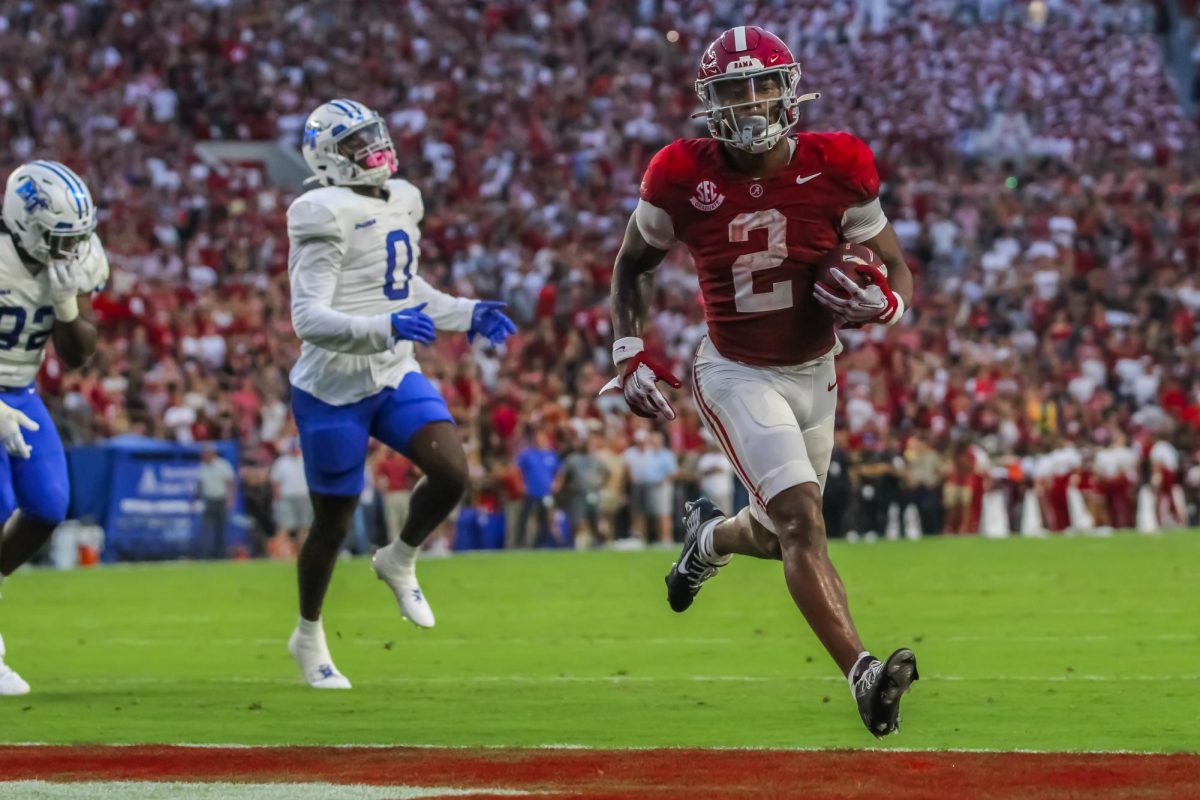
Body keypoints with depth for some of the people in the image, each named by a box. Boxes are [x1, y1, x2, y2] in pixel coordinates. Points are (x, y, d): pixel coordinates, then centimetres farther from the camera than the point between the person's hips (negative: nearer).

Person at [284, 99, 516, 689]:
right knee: (333, 523, 5)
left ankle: (399, 561, 15)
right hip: (334, 387, -6)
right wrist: (385, 328, -37)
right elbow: (309, 319, -25)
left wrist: (468, 314, 9)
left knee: (451, 473, -15)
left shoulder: (402, 203, 6)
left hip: (395, 376, 6)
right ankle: (308, 637, 29)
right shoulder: (326, 217, -19)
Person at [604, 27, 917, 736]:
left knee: (779, 534, 17)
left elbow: (902, 273, -1)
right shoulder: (685, 179, -13)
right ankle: (862, 672, -33)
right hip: (736, 375, -3)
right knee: (802, 519, -23)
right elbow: (634, 264, 6)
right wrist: (631, 352, -4)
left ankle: (711, 536, 53)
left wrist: (883, 302, -24)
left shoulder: (836, 171, -11)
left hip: (815, 372, 3)